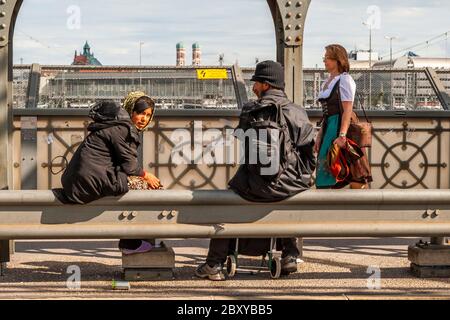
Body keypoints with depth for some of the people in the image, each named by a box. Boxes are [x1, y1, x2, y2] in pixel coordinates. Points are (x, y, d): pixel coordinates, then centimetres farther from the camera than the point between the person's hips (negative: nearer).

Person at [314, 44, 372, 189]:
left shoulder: (344, 79, -8)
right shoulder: (328, 81, 17)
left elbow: (348, 110, -17)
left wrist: (342, 135, -25)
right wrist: (320, 135, 15)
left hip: (341, 126, -9)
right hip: (328, 127, 9)